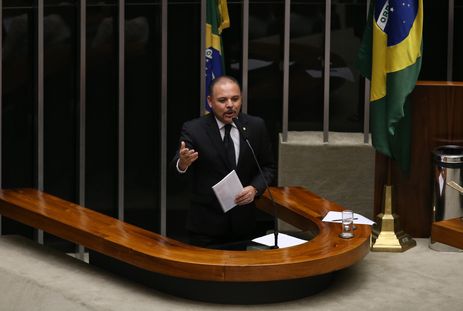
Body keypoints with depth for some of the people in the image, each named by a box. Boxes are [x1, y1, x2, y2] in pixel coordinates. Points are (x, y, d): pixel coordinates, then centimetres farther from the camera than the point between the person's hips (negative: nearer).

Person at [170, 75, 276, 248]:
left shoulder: (256, 126, 0)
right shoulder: (193, 129, -10)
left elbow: (268, 167, 7)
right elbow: (179, 171, -20)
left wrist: (255, 188, -12)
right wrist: (182, 163, -43)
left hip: (244, 221, 3)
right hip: (205, 223, -3)